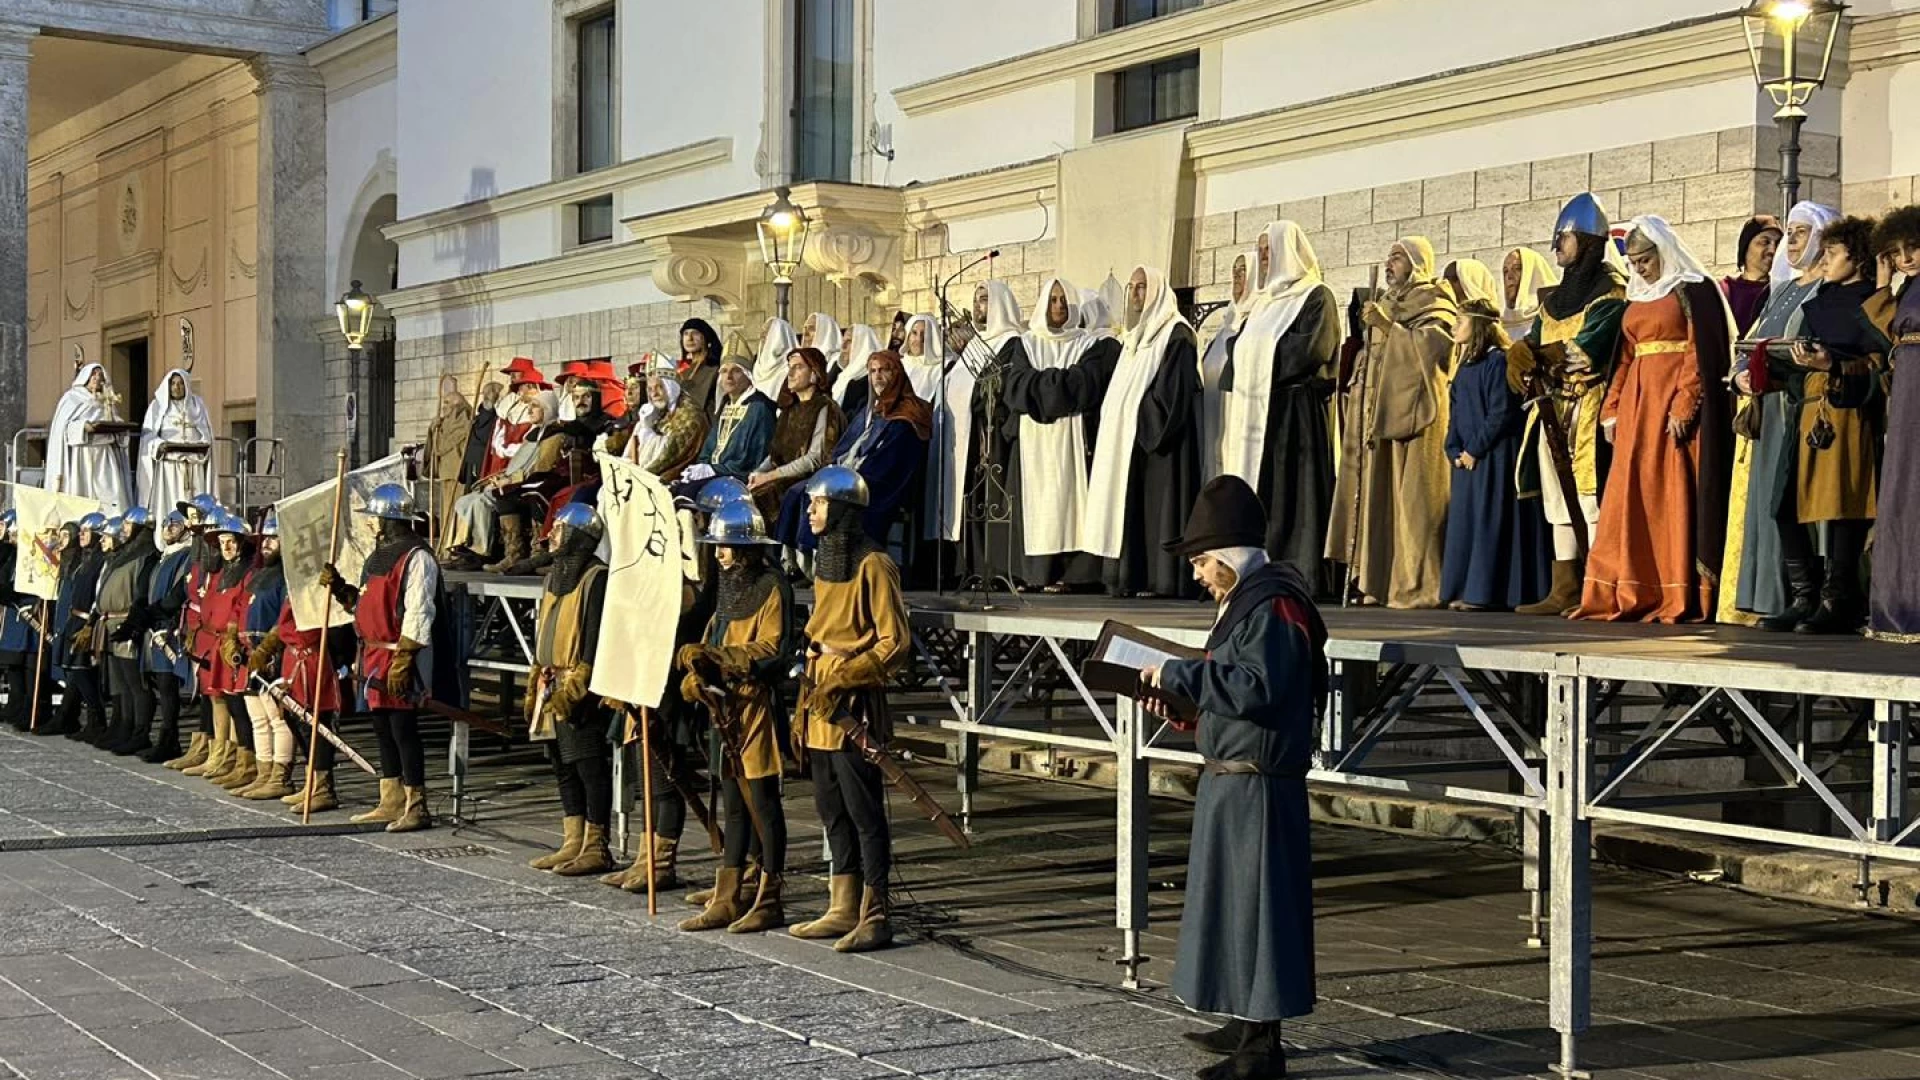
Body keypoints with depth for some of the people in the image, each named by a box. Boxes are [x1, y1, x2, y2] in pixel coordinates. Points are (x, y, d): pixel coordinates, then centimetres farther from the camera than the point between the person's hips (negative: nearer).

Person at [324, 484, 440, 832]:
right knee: (383, 731, 14)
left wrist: (402, 661, -23)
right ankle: (391, 803, 22)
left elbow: (418, 614, -19)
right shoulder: (379, 555, 17)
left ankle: (416, 807, -2)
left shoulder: (416, 558, -14)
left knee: (403, 730, -7)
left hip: (400, 659, -10)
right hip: (373, 655, 10)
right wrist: (339, 587, 10)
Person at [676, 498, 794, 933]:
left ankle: (769, 901, 4)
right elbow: (715, 643, 16)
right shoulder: (730, 586, 17)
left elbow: (772, 650, -19)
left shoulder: (771, 587, -10)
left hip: (757, 708, -9)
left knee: (762, 802, -3)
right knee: (733, 803, 12)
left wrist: (713, 657, -24)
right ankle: (726, 900, 17)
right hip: (726, 706, 9)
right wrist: (698, 673, -4)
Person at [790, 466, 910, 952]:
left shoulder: (872, 565, -12)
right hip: (820, 708, 9)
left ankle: (875, 916, 1)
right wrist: (810, 684, 14)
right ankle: (843, 909, 21)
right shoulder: (825, 562, 15)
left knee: (864, 811, -4)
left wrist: (843, 675, -18)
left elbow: (895, 644, -14)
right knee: (833, 810, 13)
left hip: (854, 709, -9)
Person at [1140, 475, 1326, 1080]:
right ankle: (1246, 1023, 28)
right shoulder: (1243, 602, 15)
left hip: (1258, 785, -11)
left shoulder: (1273, 608, -17)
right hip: (1230, 779, 11)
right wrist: (1181, 706, 10)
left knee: (1258, 902, -5)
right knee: (1231, 898, 17)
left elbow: (1257, 690, -26)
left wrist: (1180, 675, -20)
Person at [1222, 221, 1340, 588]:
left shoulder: (1316, 296, -2)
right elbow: (1240, 347, 23)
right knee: (1256, 491, 3)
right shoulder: (1265, 300, 23)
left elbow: (1313, 347, -15)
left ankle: (1299, 574, -10)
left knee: (1289, 490, -10)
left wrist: (1260, 352, -6)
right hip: (1255, 409, 8)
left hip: (1294, 407, -8)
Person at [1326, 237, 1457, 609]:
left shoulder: (1433, 301, 2)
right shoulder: (1386, 303, 24)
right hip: (1380, 410, 8)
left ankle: (1418, 585, -12)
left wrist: (1387, 327, -14)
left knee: (1411, 496, -11)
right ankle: (1380, 581, 1)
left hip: (1412, 408, -8)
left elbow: (1435, 344, -14)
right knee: (1378, 494, 2)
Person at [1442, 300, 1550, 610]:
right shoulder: (1463, 367, 16)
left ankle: (1489, 592, -5)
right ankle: (1466, 591, 15)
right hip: (1469, 458, 9)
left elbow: (1501, 414, -16)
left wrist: (1475, 449, -14)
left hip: (1495, 458, -9)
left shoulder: (1497, 362, -11)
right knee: (1465, 523, 9)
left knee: (1490, 523, -7)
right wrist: (1454, 451, 3)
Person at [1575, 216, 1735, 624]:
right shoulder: (1637, 298, 19)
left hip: (1676, 402, -7)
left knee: (1674, 495, -8)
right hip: (1637, 404, 7)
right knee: (1630, 497, 3)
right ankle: (1631, 595, 6)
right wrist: (1612, 408, 9)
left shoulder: (1694, 291, -2)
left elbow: (1701, 354, -10)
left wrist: (1683, 407, -19)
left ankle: (1680, 598, -5)